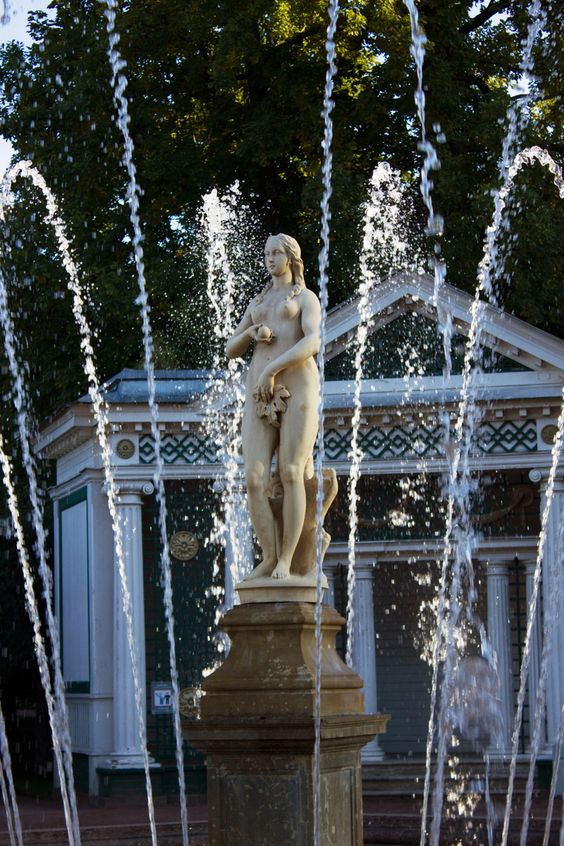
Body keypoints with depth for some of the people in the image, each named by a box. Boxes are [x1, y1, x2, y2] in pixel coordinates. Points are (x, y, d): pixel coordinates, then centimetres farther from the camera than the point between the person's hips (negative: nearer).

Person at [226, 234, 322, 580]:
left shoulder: (306, 298, 10)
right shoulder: (257, 303, 27)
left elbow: (313, 342, -8)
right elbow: (231, 350, 23)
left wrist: (272, 369, -16)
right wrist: (251, 333, 2)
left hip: (297, 387, -5)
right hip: (260, 394, 5)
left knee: (291, 474, -12)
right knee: (255, 479, -9)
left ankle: (286, 560, -11)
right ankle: (269, 558, -2)